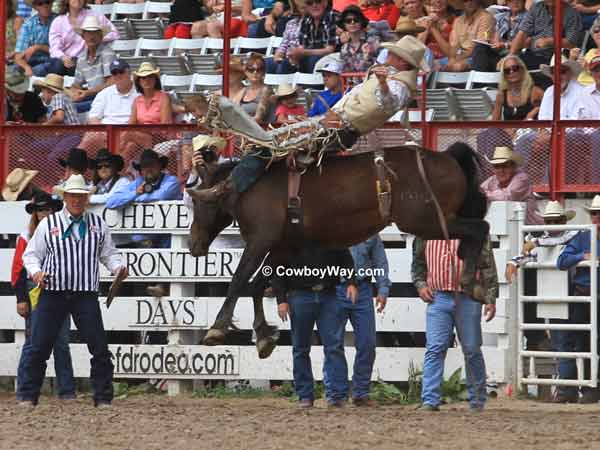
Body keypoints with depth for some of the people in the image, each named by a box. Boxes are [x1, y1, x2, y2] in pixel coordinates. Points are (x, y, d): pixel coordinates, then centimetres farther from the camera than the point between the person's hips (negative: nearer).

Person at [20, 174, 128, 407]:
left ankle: (103, 398, 7)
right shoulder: (48, 224, 6)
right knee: (39, 346, -1)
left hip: (86, 295, 1)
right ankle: (28, 397, 7)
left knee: (99, 348, -2)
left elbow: (108, 253, 14)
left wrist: (118, 267, -7)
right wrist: (36, 271, -13)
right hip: (52, 292, -1)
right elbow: (31, 254, 7)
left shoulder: (98, 224, 11)